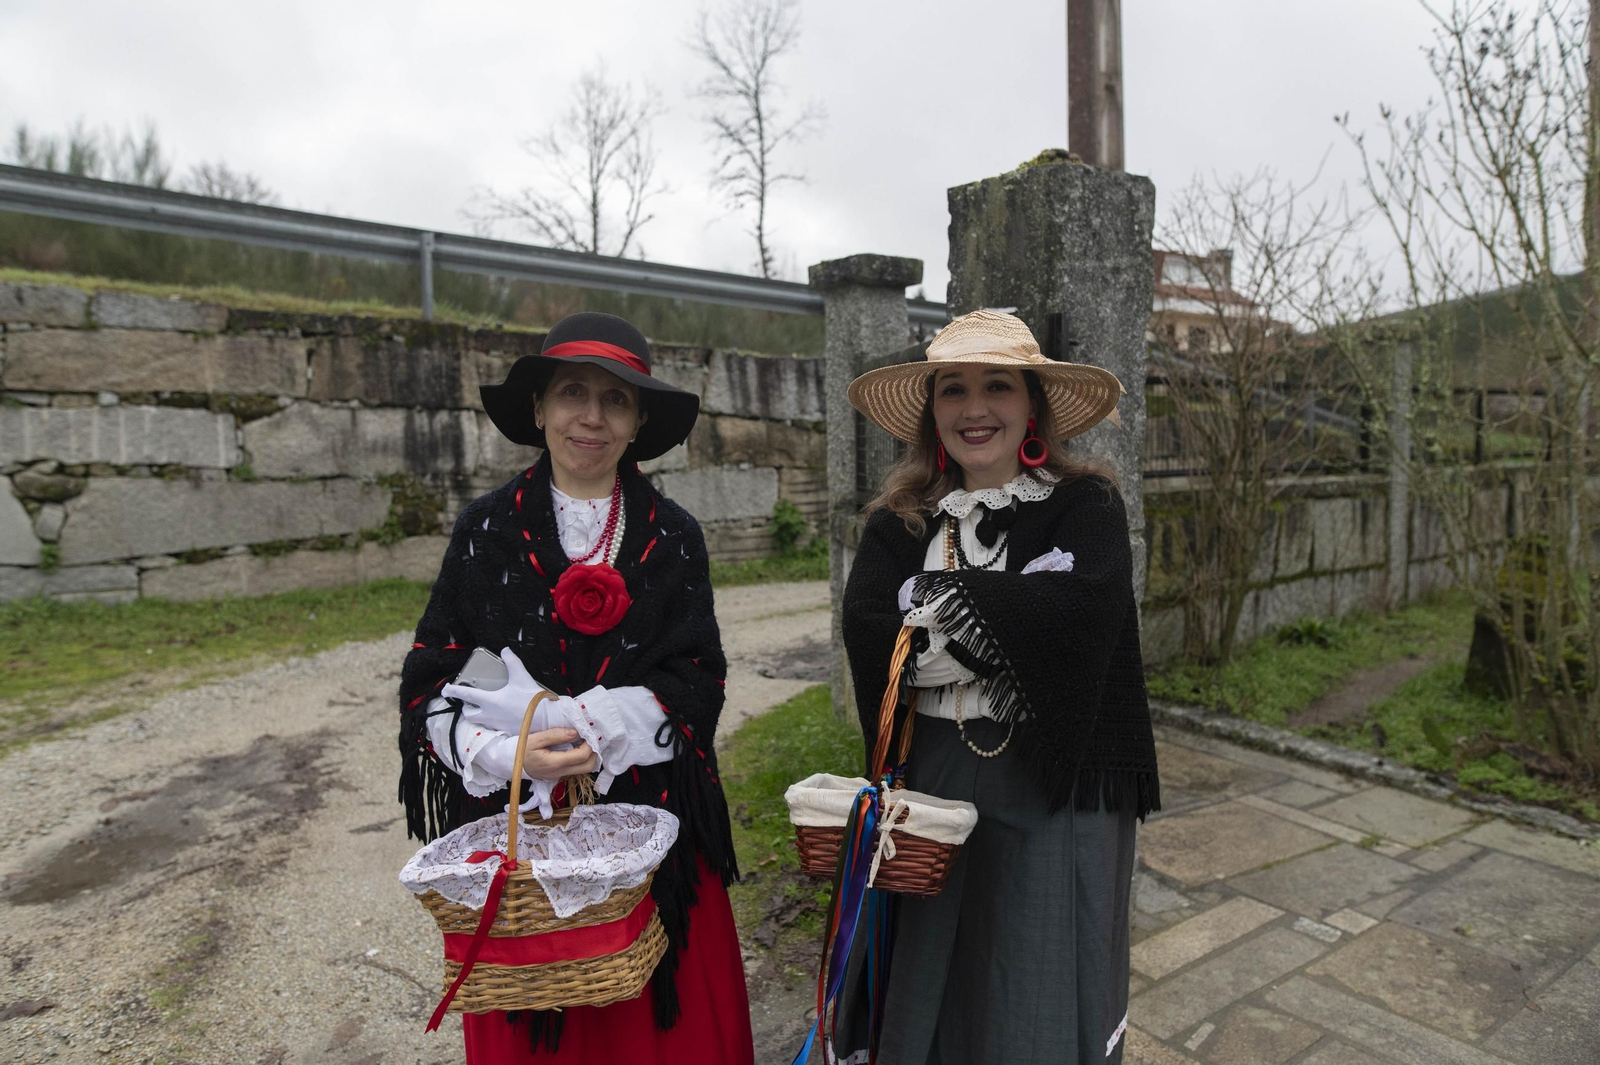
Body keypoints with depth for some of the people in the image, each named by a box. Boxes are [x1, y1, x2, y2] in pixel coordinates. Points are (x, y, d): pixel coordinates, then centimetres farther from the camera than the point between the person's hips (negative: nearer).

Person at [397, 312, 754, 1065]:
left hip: (651, 829, 1)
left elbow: (698, 680, -4)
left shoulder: (672, 536, 1)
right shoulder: (487, 529, 0)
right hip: (516, 828, 0)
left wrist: (582, 724, -18)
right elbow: (429, 683, -1)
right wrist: (507, 752, -19)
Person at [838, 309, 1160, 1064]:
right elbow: (866, 634, -13)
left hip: (1053, 787, -2)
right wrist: (1014, 621, -16)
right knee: (920, 990, 16)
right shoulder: (899, 521, 3)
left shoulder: (1086, 505, -3)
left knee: (1038, 993, 12)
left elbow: (1083, 606, -23)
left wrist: (945, 597, -14)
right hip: (927, 785, 2)